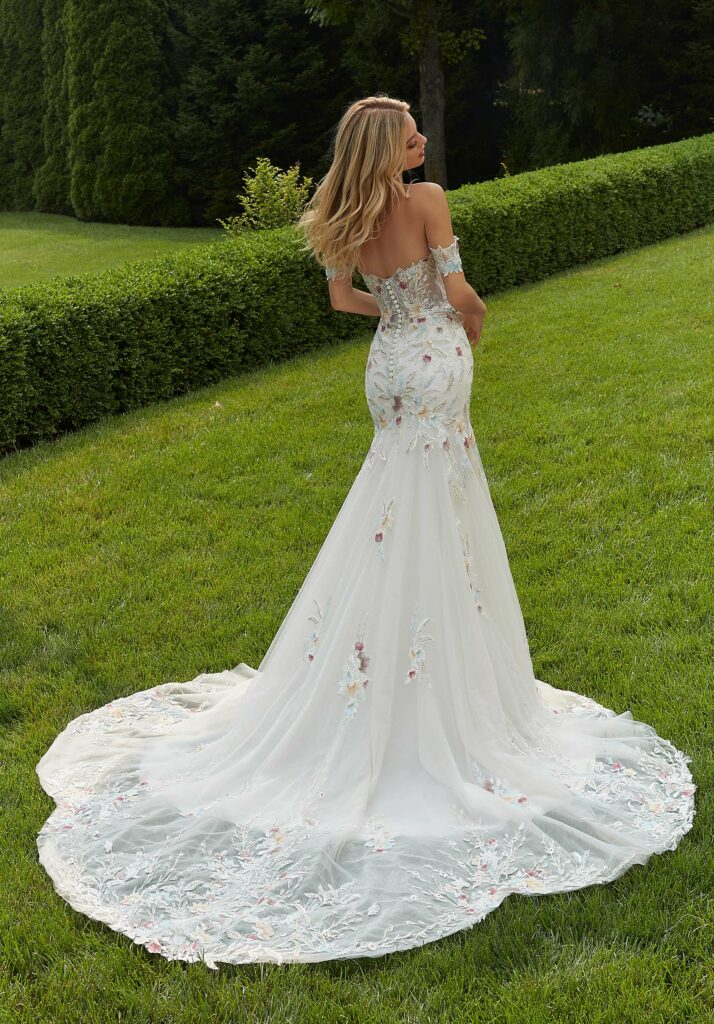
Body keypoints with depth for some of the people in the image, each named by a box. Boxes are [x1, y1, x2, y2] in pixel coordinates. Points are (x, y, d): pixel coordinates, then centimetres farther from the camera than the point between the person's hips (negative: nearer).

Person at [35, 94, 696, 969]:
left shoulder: (351, 219, 6)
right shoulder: (427, 199, -14)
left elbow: (345, 298, 15)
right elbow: (458, 291, -14)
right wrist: (475, 320, 8)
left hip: (389, 363, 7)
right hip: (434, 363, -7)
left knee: (414, 517, 19)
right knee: (419, 532, -5)